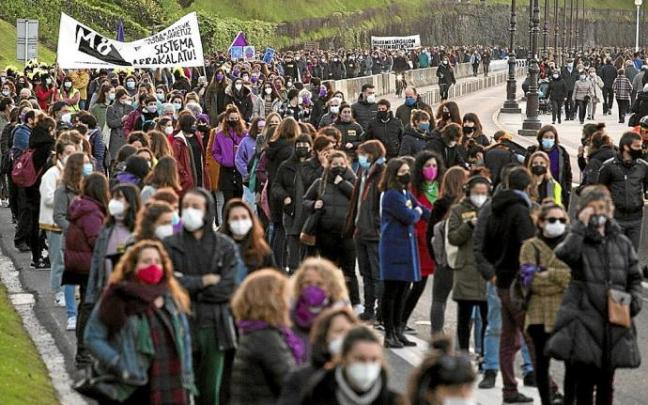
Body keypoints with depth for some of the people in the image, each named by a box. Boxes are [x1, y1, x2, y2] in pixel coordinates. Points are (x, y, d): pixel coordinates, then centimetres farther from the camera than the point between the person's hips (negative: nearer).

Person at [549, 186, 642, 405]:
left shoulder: (621, 243, 12)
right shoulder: (579, 239, 1)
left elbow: (634, 277, 17)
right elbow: (565, 254, -22)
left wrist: (634, 300, -1)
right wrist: (581, 225, -18)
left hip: (614, 324, 3)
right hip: (584, 320, -3)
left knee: (606, 381, 10)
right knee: (583, 380, -5)